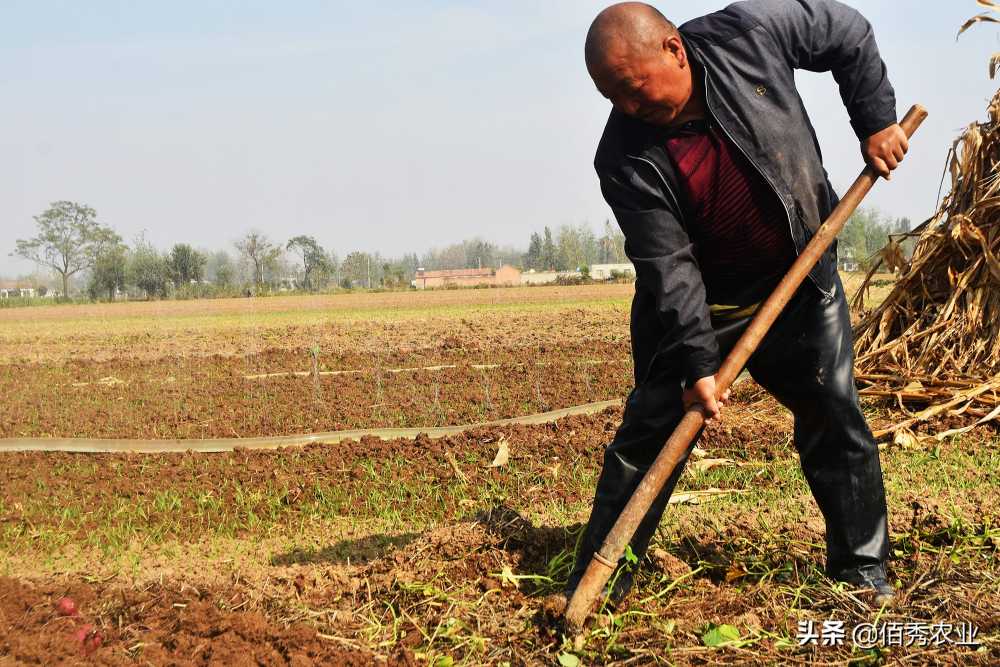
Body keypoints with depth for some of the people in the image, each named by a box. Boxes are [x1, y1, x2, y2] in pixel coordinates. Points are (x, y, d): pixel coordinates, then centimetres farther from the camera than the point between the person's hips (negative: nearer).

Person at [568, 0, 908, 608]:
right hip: (698, 303, -1)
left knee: (836, 420, 2)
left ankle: (863, 569, 16)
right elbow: (668, 268, -22)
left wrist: (876, 120, -5)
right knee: (650, 432, -4)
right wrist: (695, 364, -27)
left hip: (803, 281, 2)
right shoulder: (625, 161, -21)